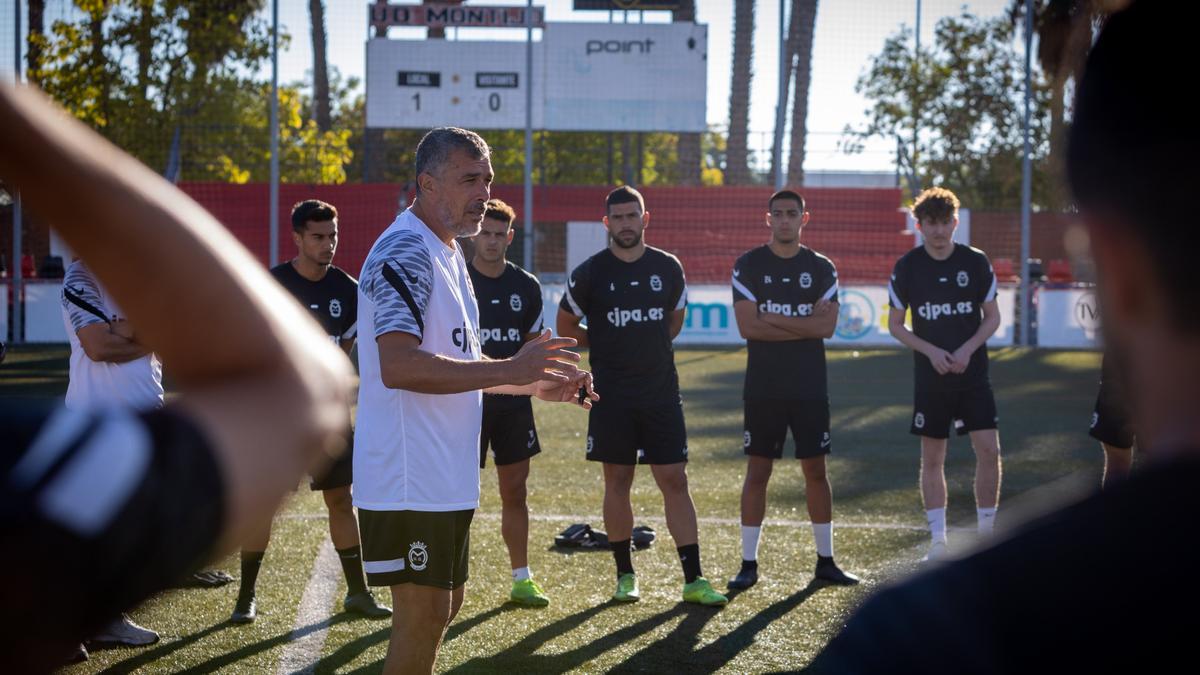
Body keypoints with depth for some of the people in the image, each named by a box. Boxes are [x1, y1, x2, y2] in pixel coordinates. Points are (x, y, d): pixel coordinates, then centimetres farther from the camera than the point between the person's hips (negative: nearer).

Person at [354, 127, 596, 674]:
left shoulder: (447, 251, 17)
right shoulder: (405, 252, -17)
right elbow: (398, 366, -28)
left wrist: (539, 384, 14)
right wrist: (508, 370, -27)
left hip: (445, 475, 10)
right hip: (411, 478, -10)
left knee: (445, 605, 18)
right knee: (423, 616, -6)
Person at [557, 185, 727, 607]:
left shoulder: (668, 268, 3)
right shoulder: (591, 273, -3)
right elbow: (566, 327, 9)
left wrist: (643, 347, 12)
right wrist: (609, 348, 9)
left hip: (661, 391, 1)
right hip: (611, 395, -1)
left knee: (675, 481, -1)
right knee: (617, 482, 5)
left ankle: (693, 580, 0)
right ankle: (625, 575, 17)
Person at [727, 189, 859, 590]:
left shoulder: (821, 269, 5)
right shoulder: (748, 266, 0)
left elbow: (827, 327, -8)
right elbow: (747, 327, -12)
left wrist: (773, 319, -12)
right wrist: (805, 324, -11)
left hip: (810, 387, 2)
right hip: (763, 387, -2)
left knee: (816, 471, 6)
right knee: (757, 472, 1)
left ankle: (825, 561, 15)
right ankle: (749, 564, 7)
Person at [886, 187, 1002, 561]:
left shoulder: (976, 262, -1)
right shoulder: (907, 267, -2)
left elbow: (993, 317, 6)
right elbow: (895, 324, 4)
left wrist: (968, 348, -11)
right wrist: (930, 350, -11)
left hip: (973, 373, 0)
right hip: (930, 378, 0)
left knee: (989, 449, -8)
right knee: (932, 456, 3)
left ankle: (986, 535, 5)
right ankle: (938, 541, 12)